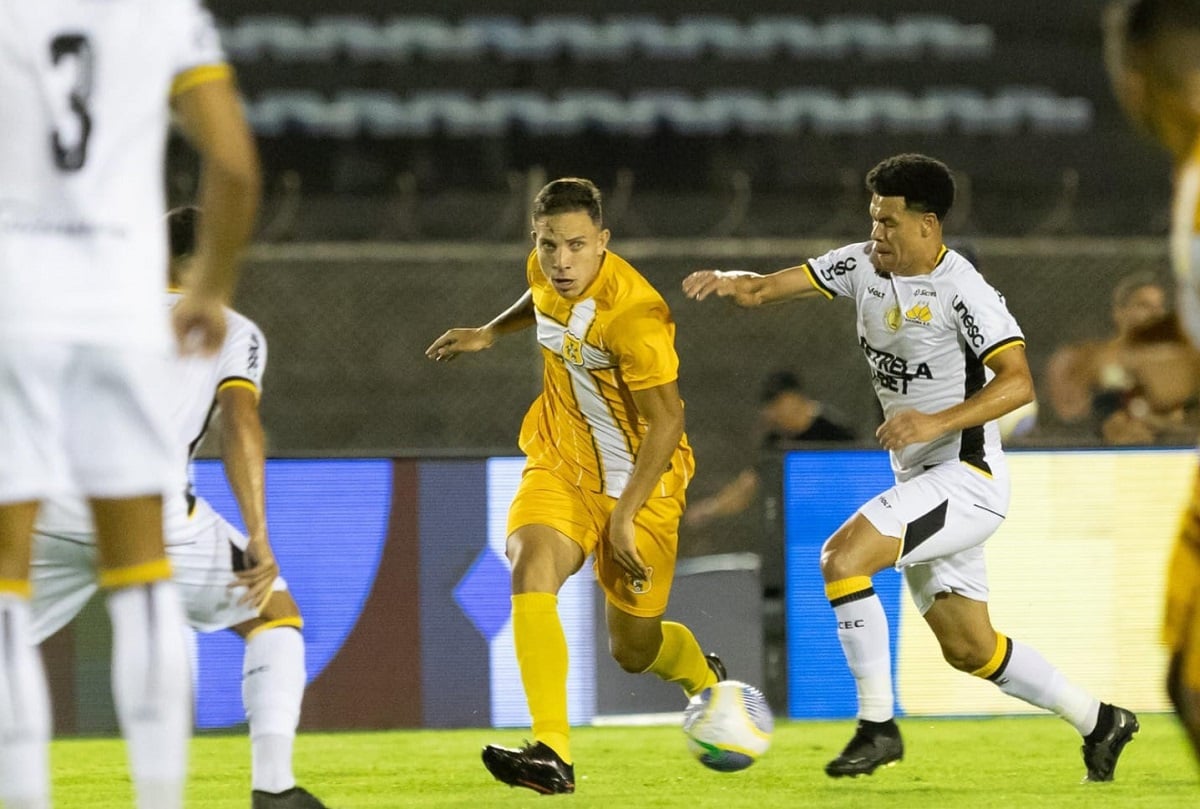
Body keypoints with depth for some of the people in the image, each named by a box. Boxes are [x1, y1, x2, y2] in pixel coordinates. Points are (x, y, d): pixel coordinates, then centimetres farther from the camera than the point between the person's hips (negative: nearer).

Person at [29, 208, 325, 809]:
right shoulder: (233, 332, 19)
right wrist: (258, 540, -3)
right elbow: (238, 421, 2)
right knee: (275, 616, 17)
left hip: (50, 505, 3)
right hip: (145, 505, -3)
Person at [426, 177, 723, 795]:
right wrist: (489, 334, 22)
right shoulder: (546, 273, -6)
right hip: (560, 463, 5)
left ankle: (706, 679, 45)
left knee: (632, 649, 7)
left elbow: (667, 421, -24)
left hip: (637, 481, -5)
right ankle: (552, 752, -30)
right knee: (530, 570, -26)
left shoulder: (632, 316, -28)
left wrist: (625, 516, -24)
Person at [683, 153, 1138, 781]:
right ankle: (1099, 722, 30)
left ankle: (877, 724, -16)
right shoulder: (862, 264, 5)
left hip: (966, 477, -9)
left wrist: (937, 422, -33)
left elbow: (1017, 383, -23)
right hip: (919, 482, 9)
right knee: (969, 649, 14)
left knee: (842, 557, -24)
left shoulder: (961, 291, -17)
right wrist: (732, 282, -23)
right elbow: (771, 287, 0)